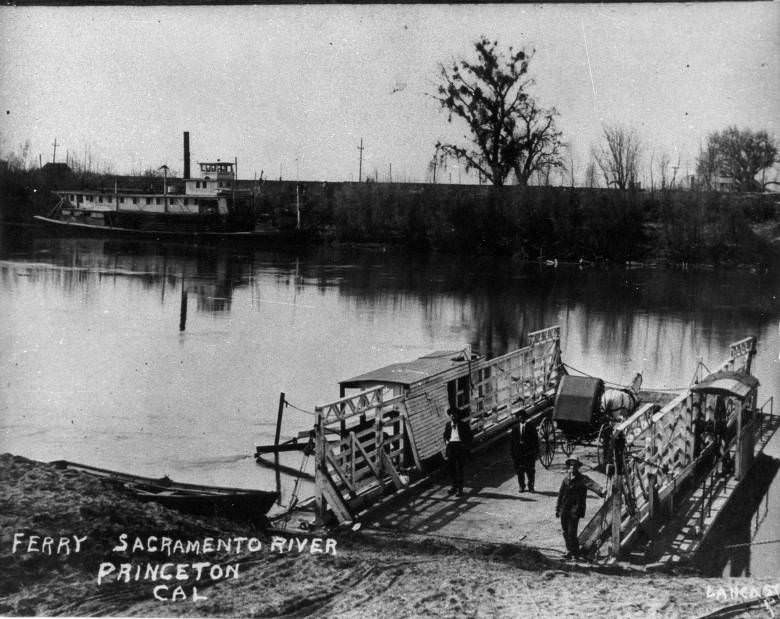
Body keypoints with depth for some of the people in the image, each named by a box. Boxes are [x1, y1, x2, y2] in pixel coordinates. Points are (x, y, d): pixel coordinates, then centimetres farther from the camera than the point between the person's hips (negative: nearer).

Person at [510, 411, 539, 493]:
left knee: (530, 470, 0)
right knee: (519, 470, 4)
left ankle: (531, 486, 10)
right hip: (518, 453, 2)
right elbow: (511, 440, 8)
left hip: (529, 453, -2)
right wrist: (511, 452, 2)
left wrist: (536, 451, -3)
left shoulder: (531, 427, 2)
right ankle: (521, 487, 14)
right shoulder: (515, 428, 7)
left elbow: (536, 439, 2)